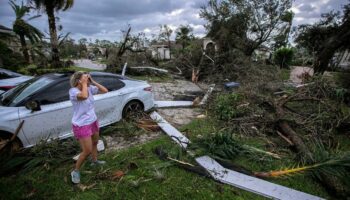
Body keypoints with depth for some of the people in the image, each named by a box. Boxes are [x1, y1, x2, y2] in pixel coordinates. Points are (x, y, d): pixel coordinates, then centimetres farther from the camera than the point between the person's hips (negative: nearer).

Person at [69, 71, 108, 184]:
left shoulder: (90, 88, -4)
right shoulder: (73, 91, -22)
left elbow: (105, 91, -4)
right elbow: (84, 96, -43)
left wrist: (93, 82, -11)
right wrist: (84, 83, -28)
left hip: (93, 121, 7)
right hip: (81, 126, -7)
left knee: (95, 143, 25)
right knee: (87, 151, -2)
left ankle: (94, 161, 51)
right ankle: (76, 171, 24)